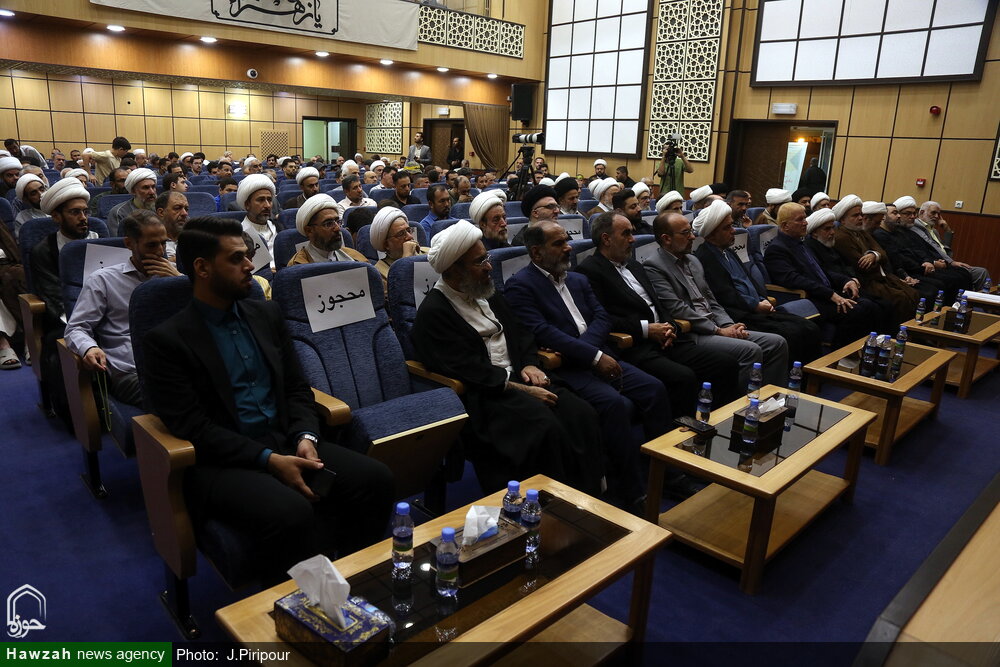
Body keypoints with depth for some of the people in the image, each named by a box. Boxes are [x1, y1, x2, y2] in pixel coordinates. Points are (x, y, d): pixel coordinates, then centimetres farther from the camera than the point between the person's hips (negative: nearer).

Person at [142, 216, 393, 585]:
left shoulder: (267, 314, 13)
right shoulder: (166, 340, -5)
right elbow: (192, 426, -11)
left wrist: (305, 437, -6)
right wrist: (268, 460, -20)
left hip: (286, 442, 6)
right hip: (221, 461, -5)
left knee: (375, 478, -17)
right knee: (291, 513, -34)